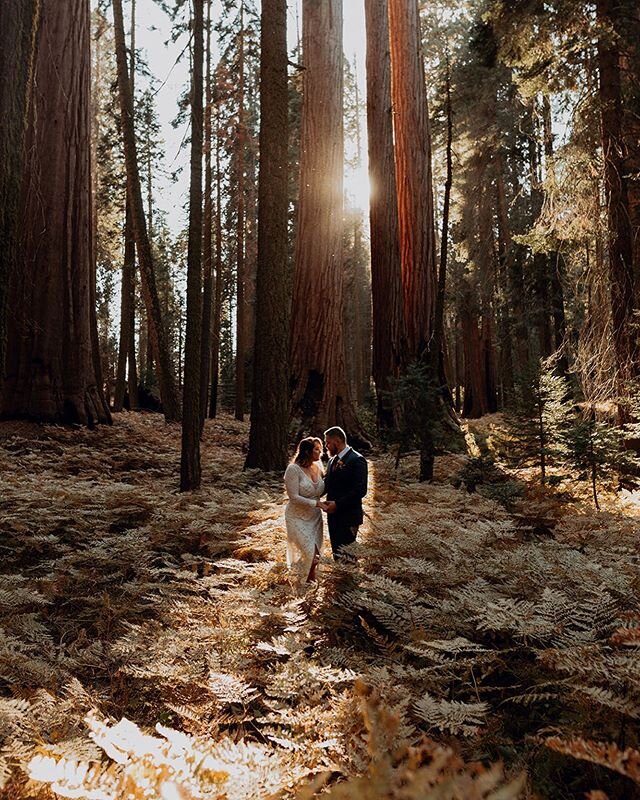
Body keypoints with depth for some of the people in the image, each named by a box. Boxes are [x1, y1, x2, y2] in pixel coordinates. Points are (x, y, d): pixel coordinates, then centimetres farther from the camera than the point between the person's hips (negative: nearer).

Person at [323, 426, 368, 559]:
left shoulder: (357, 460, -14)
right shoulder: (332, 460, 12)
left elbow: (360, 490, -20)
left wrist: (338, 504, -21)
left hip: (348, 516, -8)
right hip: (333, 515, 8)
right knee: (337, 553, 15)